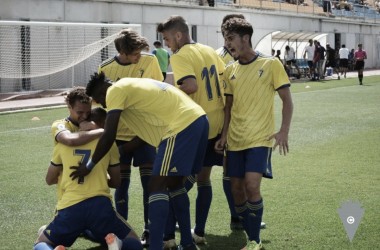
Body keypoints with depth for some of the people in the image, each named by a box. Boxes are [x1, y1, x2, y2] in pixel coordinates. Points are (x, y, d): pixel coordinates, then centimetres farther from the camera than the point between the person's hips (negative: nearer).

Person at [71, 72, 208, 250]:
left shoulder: (115, 91, 0)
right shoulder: (133, 87, 28)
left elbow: (108, 137, -4)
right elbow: (146, 134, 30)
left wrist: (89, 166, 7)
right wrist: (118, 151, 36)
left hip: (181, 125, -9)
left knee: (157, 186, -6)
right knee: (174, 183, 21)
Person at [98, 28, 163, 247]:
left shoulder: (150, 61, -8)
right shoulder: (106, 69, -9)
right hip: (120, 133, 0)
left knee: (149, 180, -2)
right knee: (122, 182, 4)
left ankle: (149, 231, 9)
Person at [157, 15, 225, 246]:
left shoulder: (180, 56, -12)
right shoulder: (209, 51, 10)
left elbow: (191, 86, -26)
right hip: (218, 123, 7)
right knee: (203, 178, 14)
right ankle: (199, 232, 16)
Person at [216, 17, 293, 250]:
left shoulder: (270, 64, -5)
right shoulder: (230, 70, 8)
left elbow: (287, 99, -4)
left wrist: (284, 130, -15)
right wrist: (224, 134, 7)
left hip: (260, 137, -5)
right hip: (235, 139, 5)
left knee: (252, 185, -19)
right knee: (237, 189, 4)